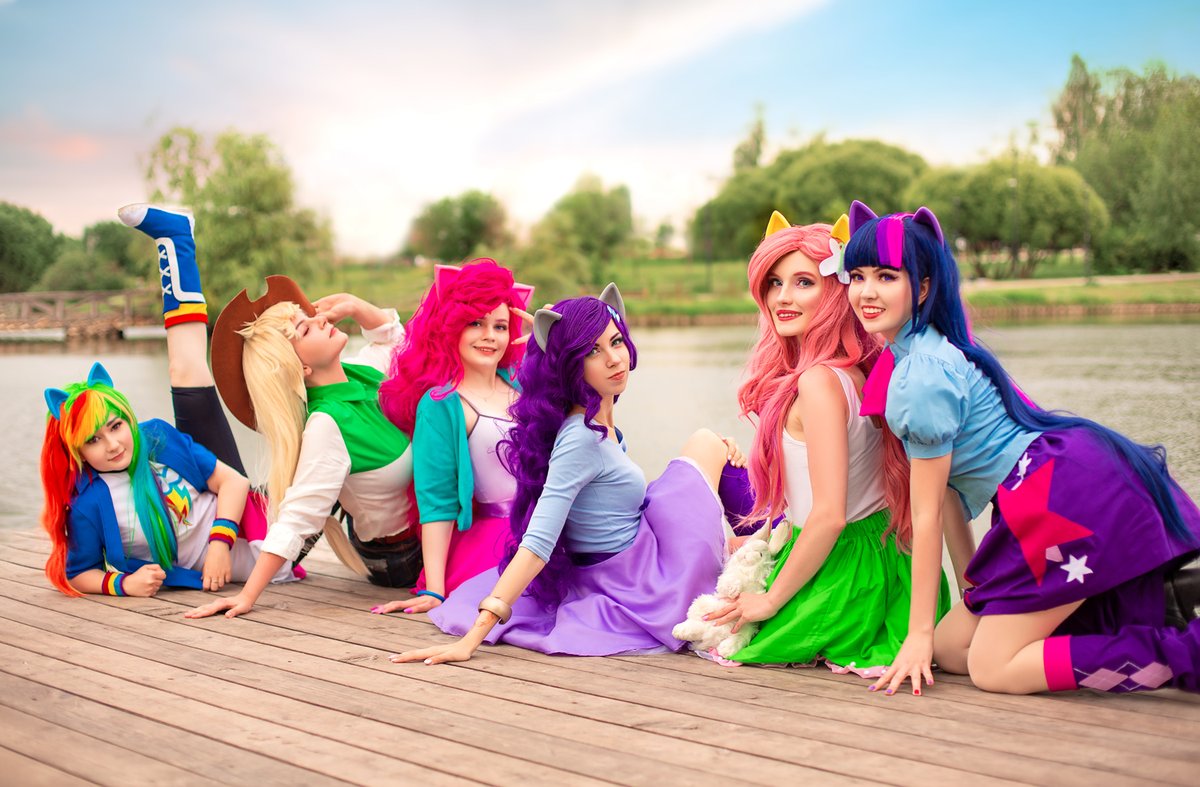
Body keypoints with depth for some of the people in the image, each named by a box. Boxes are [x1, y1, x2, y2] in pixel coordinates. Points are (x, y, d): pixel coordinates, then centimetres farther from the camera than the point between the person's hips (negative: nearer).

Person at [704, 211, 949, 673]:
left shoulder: (818, 382, -24)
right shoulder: (855, 372, 3)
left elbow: (830, 514, -26)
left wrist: (769, 601, -16)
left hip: (840, 577, -8)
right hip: (877, 559, 8)